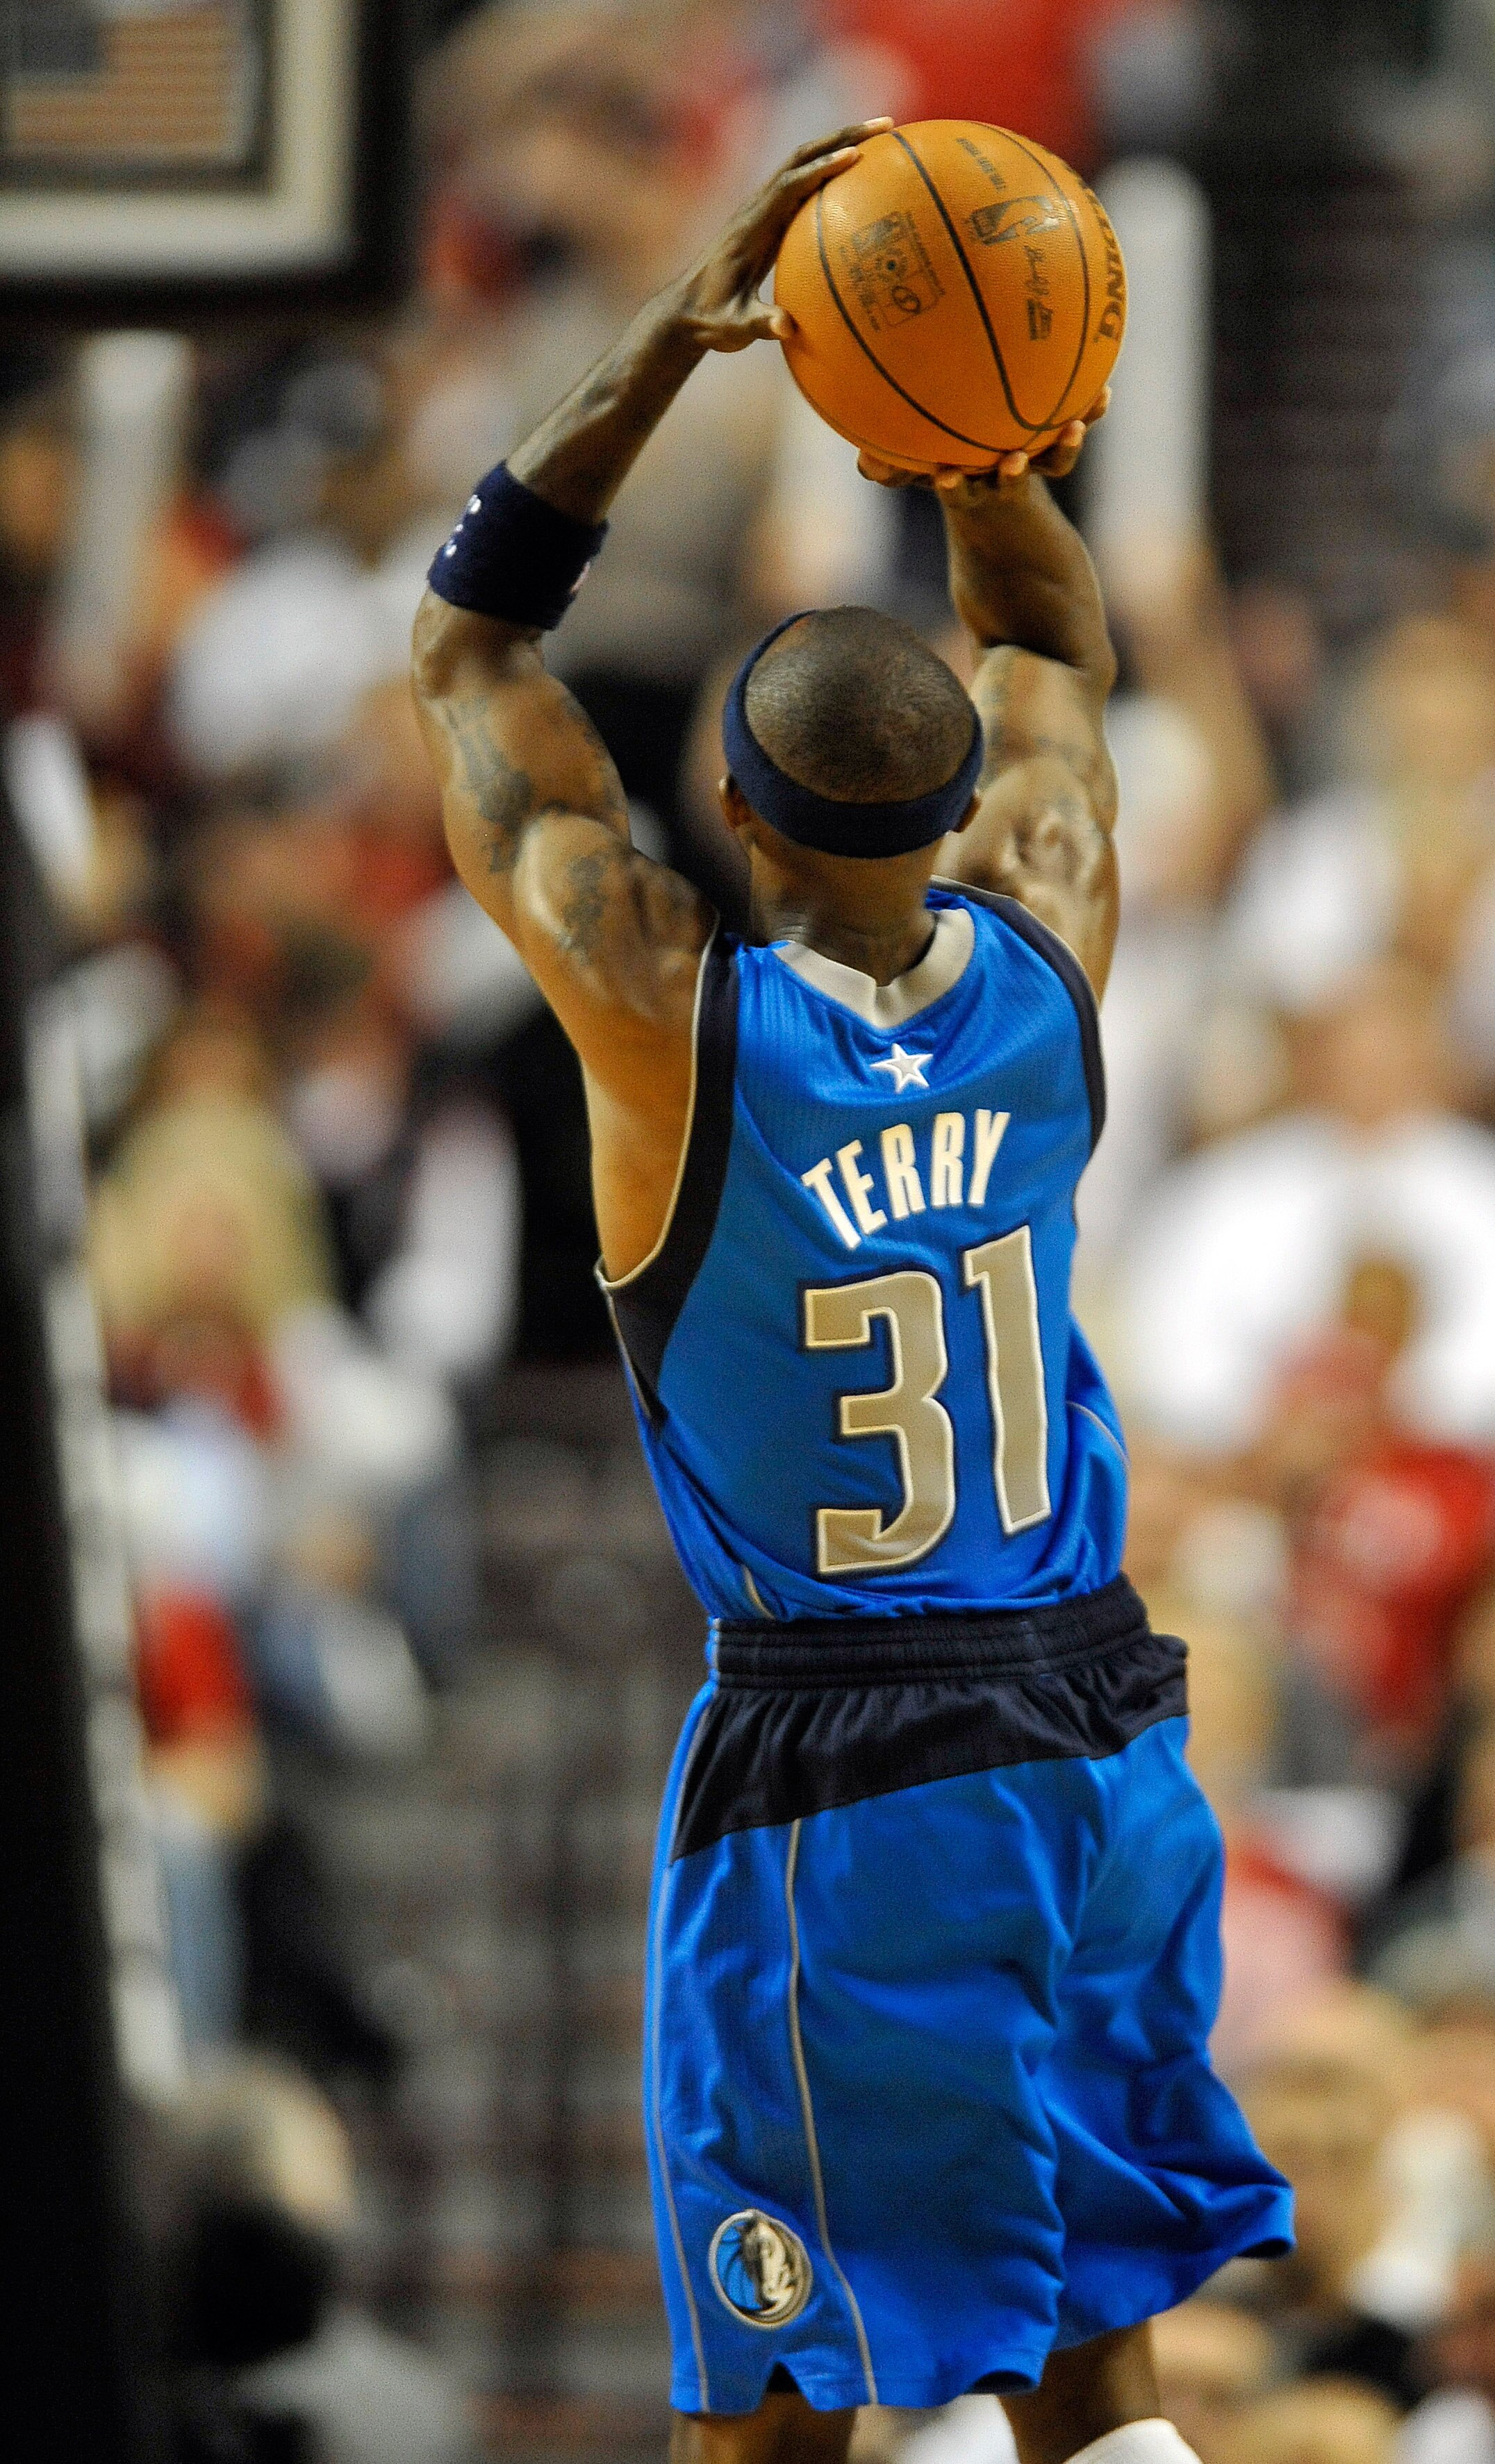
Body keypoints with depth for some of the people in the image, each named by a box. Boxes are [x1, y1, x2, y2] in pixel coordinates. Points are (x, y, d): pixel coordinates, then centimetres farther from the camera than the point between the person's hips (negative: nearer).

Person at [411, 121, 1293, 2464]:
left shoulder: (669, 1016, -17)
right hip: (1099, 1737, 4)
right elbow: (1055, 648, 16)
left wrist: (672, 343, -6)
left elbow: (465, 653, -2)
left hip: (827, 1776, -4)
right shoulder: (1047, 959, -6)